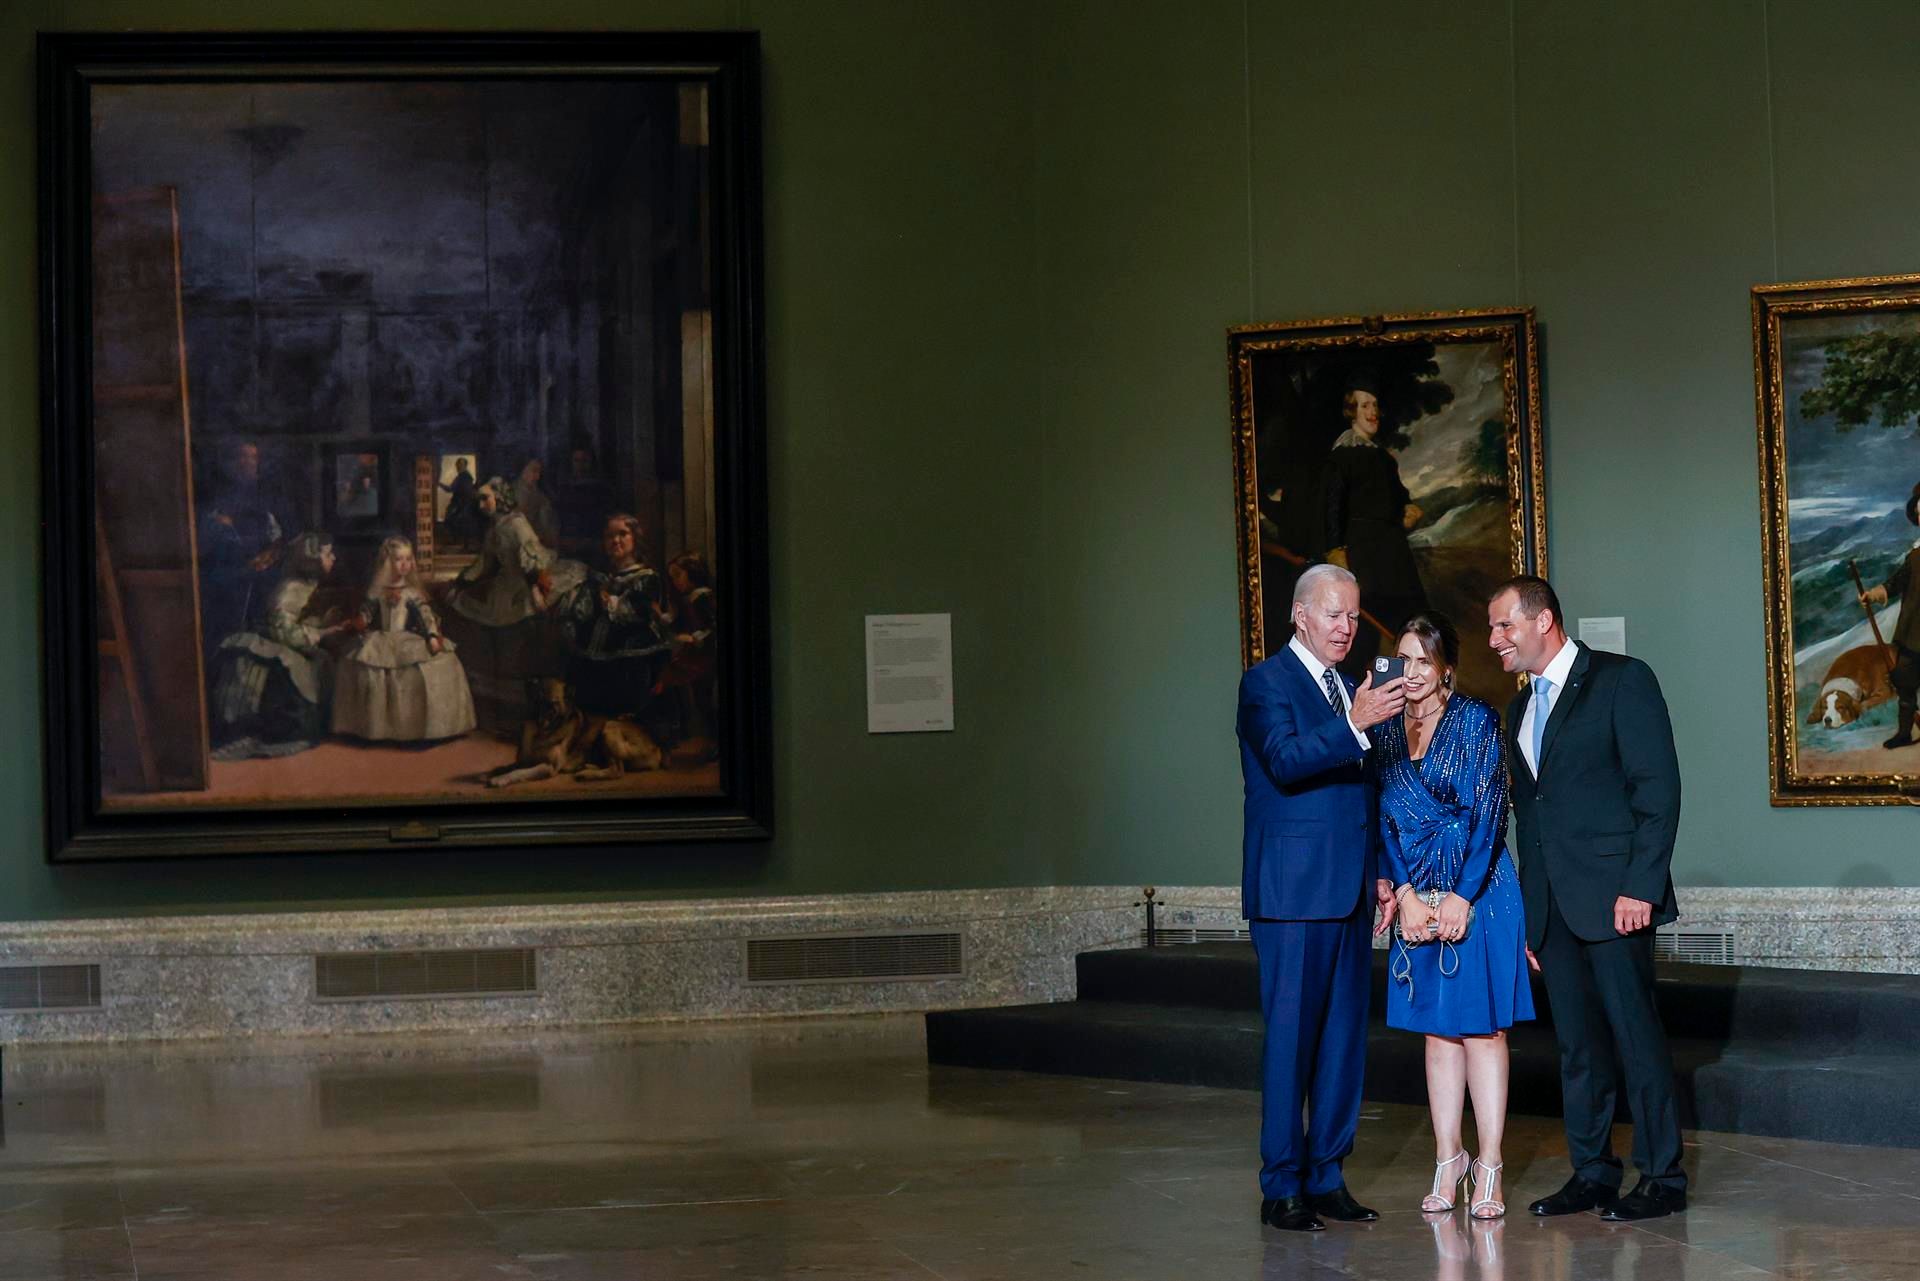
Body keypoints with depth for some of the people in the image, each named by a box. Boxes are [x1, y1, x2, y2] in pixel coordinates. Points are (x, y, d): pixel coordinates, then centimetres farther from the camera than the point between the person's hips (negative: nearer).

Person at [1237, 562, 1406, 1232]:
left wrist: (1380, 875, 15)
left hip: (1349, 894, 7)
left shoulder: (1351, 691, 19)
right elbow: (1286, 761, -20)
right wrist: (1355, 726, -30)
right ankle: (1282, 1187, 0)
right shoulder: (1267, 681, -4)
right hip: (1293, 892, -7)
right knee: (1290, 1037, -5)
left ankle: (1327, 1176, 15)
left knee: (1345, 1037, 8)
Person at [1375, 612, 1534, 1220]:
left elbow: (1489, 813, -8)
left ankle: (1488, 1169, 0)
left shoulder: (1477, 721, -5)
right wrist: (1407, 894, -6)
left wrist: (1462, 897, -13)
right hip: (1417, 896, 4)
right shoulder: (1387, 731, 8)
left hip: (1477, 889, -4)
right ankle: (1448, 1159, 13)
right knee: (1438, 1029, 7)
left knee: (1482, 1026, -3)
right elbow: (1385, 819, 6)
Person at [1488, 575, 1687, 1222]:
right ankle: (1591, 1173, 15)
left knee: (1636, 1035, -4)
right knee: (1577, 1043, 9)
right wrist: (1529, 910, 15)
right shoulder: (1520, 708, 19)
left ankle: (1662, 1177, 2)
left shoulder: (1622, 680, -4)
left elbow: (1658, 787, -10)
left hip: (1613, 895, -7)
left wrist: (1640, 885, -16)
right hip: (1550, 903, 7)